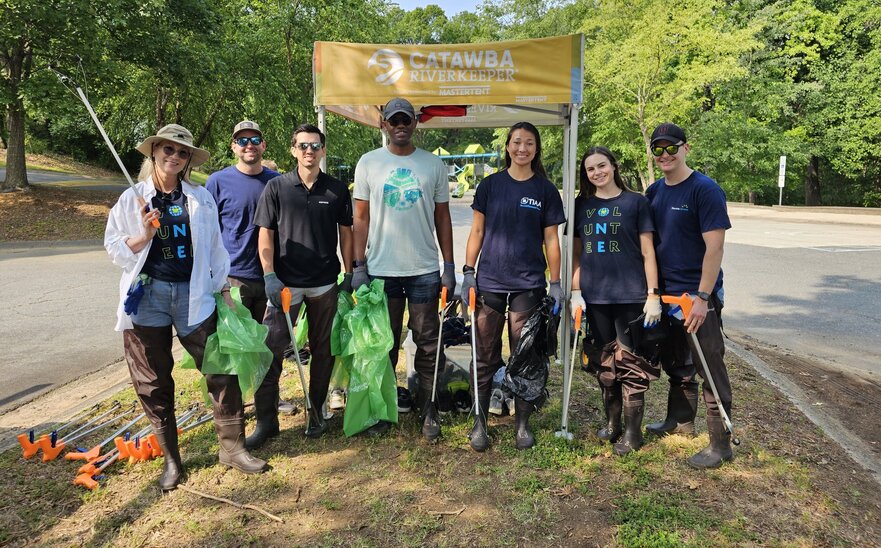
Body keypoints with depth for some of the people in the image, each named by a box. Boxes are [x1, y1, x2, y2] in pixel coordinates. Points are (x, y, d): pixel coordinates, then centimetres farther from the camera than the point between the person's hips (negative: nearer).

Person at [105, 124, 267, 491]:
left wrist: (223, 289, 7)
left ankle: (232, 447, 12)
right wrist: (144, 236, -14)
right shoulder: (133, 198, 3)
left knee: (222, 370, -2)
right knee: (154, 382, 7)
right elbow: (114, 248, 4)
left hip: (192, 294, 0)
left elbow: (214, 247, 8)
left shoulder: (201, 198, 5)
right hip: (147, 295, 0)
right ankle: (170, 458, 22)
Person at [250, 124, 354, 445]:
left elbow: (345, 233, 9)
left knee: (322, 350, 10)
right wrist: (270, 276, -9)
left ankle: (316, 412, 26)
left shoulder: (337, 190, 5)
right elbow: (265, 235, -1)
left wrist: (349, 274, 5)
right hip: (285, 284, -1)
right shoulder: (276, 187, 0)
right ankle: (266, 420, 10)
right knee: (270, 349, -2)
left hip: (325, 284, 2)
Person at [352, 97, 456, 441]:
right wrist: (359, 266, -3)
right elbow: (361, 218, 3)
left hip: (424, 270, 1)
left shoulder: (433, 164, 5)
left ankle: (429, 411, 19)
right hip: (381, 268, 0)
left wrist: (449, 266, 3)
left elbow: (443, 218, 8)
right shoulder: (368, 163, 3)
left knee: (428, 344, 6)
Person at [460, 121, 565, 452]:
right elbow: (477, 231, 7)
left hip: (528, 284, 0)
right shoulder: (490, 185, 5)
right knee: (485, 357, 5)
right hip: (489, 282, 0)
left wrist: (556, 283, 2)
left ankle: (523, 423, 21)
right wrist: (468, 271, -1)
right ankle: (479, 422, 18)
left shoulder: (545, 190, 5)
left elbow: (551, 239, 6)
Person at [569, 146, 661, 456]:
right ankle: (612, 422, 27)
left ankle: (633, 431, 13)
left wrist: (653, 294, -6)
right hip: (594, 297, 3)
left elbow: (647, 252, -1)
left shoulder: (635, 202, 1)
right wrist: (575, 292, 5)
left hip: (630, 296, -3)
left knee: (630, 364, 0)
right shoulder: (582, 205, 10)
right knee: (604, 363, 12)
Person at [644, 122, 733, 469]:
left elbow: (714, 247, -17)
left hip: (698, 296, -7)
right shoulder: (654, 192, 8)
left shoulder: (705, 190, -12)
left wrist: (702, 297, -21)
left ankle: (721, 445, 10)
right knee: (675, 363, 19)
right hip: (665, 293, 7)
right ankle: (680, 420, 37)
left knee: (710, 368, -1)